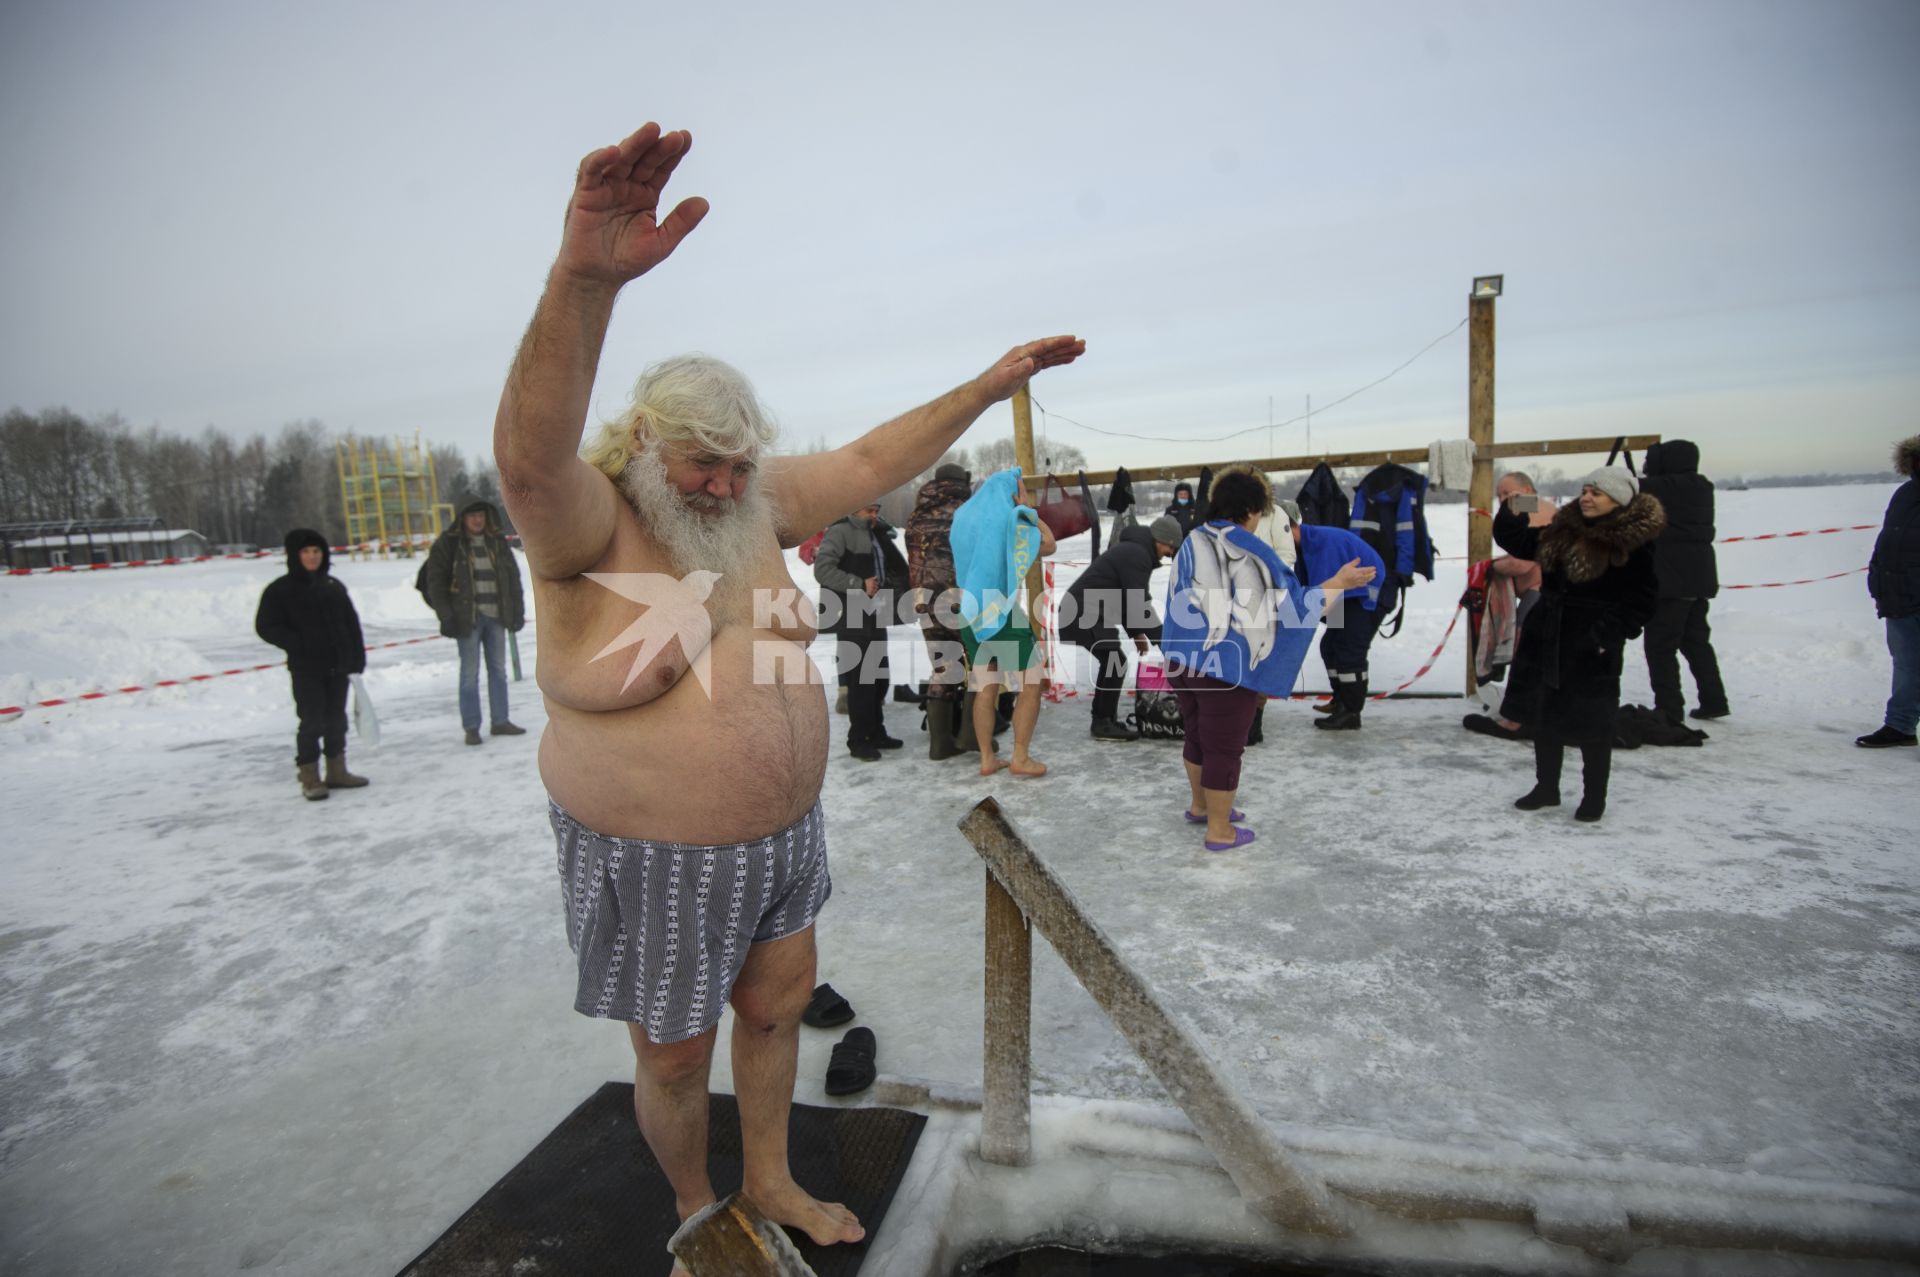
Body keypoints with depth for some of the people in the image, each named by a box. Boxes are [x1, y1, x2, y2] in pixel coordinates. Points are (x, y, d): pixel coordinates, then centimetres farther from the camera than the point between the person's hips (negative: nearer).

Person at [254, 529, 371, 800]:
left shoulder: (333, 586, 10)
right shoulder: (280, 590, -3)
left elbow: (352, 623, 11)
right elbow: (266, 626, -4)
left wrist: (357, 660, 5)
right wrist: (298, 644, -16)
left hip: (338, 666, 5)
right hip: (306, 669, -5)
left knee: (336, 719, 12)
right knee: (312, 721, -4)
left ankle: (336, 771, 24)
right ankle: (309, 778, 6)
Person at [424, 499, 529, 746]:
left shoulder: (498, 543, 9)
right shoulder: (448, 544, -4)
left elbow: (513, 577, 13)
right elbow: (436, 582, -4)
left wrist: (517, 612, 7)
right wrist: (446, 616, -11)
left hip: (496, 616, 4)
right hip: (468, 617, -4)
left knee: (498, 669, 10)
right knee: (470, 673, 0)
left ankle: (500, 721, 20)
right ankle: (471, 727, 7)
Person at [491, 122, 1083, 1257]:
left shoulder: (753, 507, -1)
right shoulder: (584, 527, -19)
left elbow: (870, 464, 6)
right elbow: (530, 454, -41)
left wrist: (990, 386, 3)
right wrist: (588, 276, -57)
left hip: (784, 833, 6)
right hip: (657, 860, -6)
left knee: (778, 1007, 22)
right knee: (675, 1056, 15)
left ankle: (771, 1179, 48)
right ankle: (698, 1209, 45)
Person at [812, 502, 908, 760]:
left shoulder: (878, 534, 17)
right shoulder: (841, 532, -8)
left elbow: (896, 568, 26)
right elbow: (822, 569, -18)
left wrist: (892, 594, 7)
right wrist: (859, 585, -19)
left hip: (876, 616, 8)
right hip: (852, 619, -8)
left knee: (879, 677, 12)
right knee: (861, 679, -6)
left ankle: (876, 733, 24)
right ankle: (858, 740, 4)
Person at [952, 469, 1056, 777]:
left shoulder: (963, 517, 10)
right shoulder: (1011, 519, -8)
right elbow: (1048, 545, 5)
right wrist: (1027, 506, 7)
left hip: (971, 613, 6)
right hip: (1005, 613, -6)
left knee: (985, 689, 10)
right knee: (1030, 687, 5)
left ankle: (987, 759, 11)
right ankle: (1020, 757, 3)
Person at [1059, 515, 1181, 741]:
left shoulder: (1132, 549, 20)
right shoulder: (1137, 555, -15)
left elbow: (1126, 597, 23)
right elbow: (1140, 603, -20)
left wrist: (1135, 632, 16)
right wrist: (1164, 641, -16)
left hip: (1083, 610, 11)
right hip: (1083, 613, -11)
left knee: (1111, 660, 18)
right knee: (1116, 661, -11)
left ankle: (1103, 719, 25)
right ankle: (1104, 724, -5)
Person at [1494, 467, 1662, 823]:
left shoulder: (1634, 543, -10)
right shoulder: (1564, 530, 8)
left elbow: (1640, 601, -11)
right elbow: (1519, 542, 18)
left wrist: (1607, 635, -18)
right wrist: (1512, 514, 3)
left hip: (1592, 650, -6)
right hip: (1546, 640, 6)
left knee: (1592, 725, 4)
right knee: (1544, 716, 14)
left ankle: (1595, 797, 21)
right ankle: (1546, 787, 29)